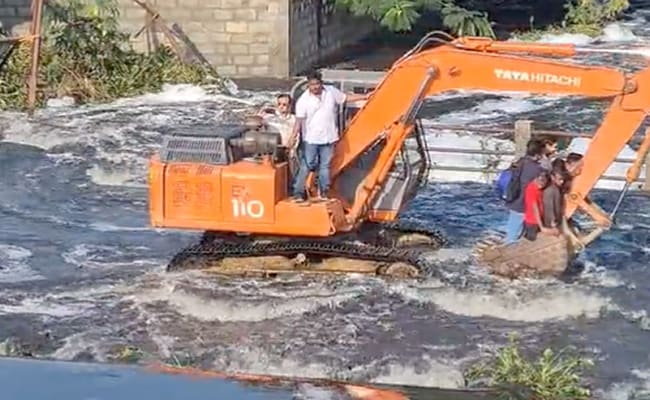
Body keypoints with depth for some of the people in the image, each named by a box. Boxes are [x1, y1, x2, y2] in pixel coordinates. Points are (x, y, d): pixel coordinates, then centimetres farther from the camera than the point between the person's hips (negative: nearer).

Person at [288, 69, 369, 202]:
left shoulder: (331, 92, 1)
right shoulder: (303, 100, -10)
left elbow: (347, 97, 13)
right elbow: (299, 120, -17)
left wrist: (365, 96, 14)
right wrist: (293, 136, -29)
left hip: (328, 137, 3)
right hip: (310, 139, -3)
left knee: (325, 166, 10)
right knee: (306, 166, -3)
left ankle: (324, 192, 19)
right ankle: (298, 192, 0)